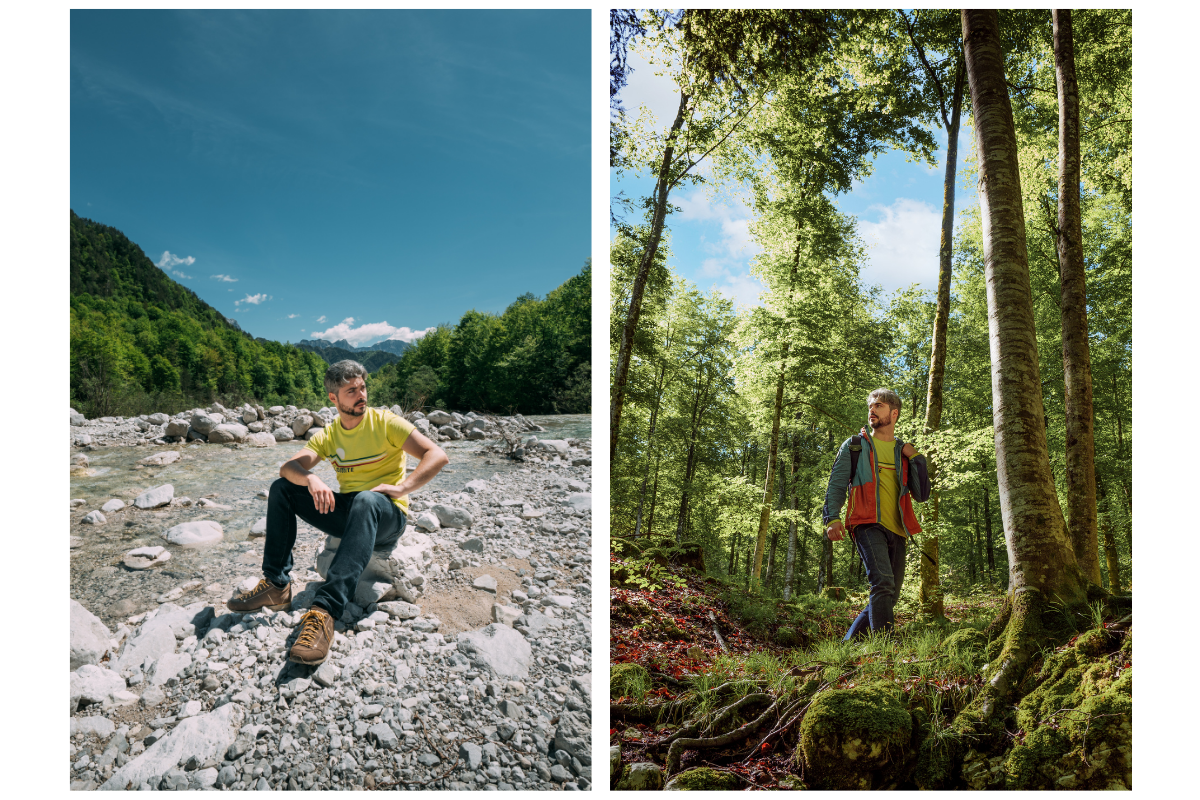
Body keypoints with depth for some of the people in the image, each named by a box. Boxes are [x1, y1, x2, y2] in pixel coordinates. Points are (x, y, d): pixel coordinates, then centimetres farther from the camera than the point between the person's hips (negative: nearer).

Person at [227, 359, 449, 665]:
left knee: (366, 500, -40)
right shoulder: (328, 434, 8)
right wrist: (311, 479, -27)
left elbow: (437, 456, -14)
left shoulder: (385, 422, -6)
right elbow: (288, 467, -5)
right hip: (346, 512, 5)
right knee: (281, 489, -5)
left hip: (387, 516, -5)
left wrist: (400, 487, -24)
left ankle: (325, 611, -50)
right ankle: (277, 585, -10)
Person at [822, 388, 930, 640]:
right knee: (883, 583, -24)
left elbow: (922, 495, 14)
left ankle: (850, 643, 17)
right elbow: (836, 484, 4)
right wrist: (832, 518, -12)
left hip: (897, 531, 5)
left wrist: (916, 459, 4)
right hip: (869, 525, -5)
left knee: (889, 596, 5)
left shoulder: (903, 452, 20)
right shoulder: (854, 446, 12)